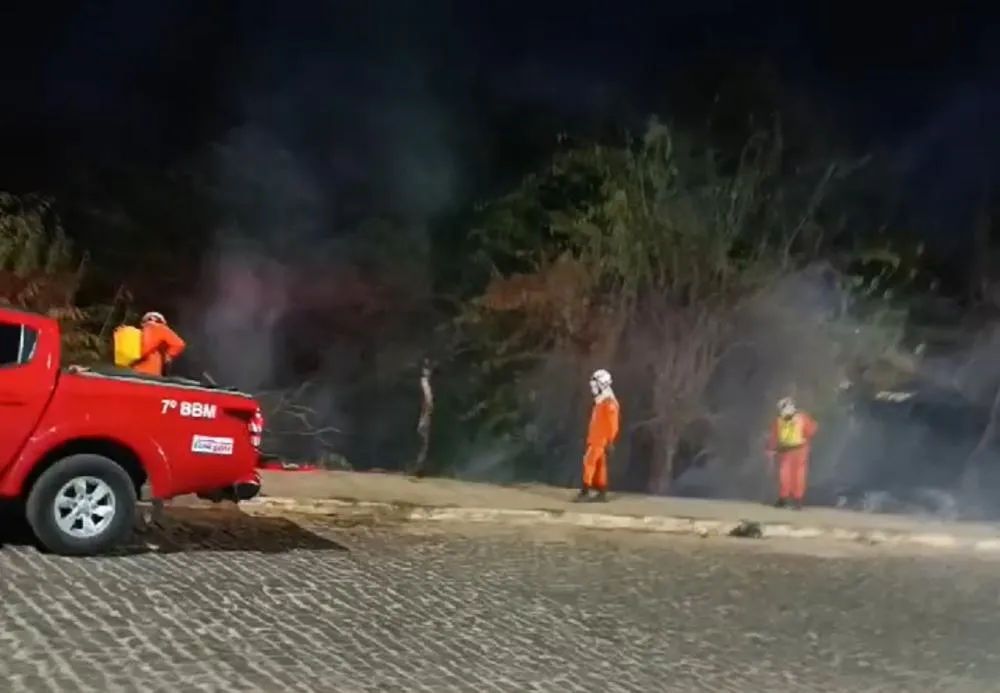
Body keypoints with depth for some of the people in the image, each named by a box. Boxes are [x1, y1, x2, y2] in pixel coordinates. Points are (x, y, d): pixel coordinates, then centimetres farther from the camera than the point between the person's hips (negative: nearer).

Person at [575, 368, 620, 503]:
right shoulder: (600, 402, 15)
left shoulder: (609, 403, -15)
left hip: (601, 441, -10)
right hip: (595, 439, 10)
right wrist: (590, 439, 20)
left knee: (589, 462, -13)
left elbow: (613, 425, -17)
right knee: (599, 465, 10)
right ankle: (602, 493, 13)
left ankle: (585, 492, -13)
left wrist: (610, 442, -19)